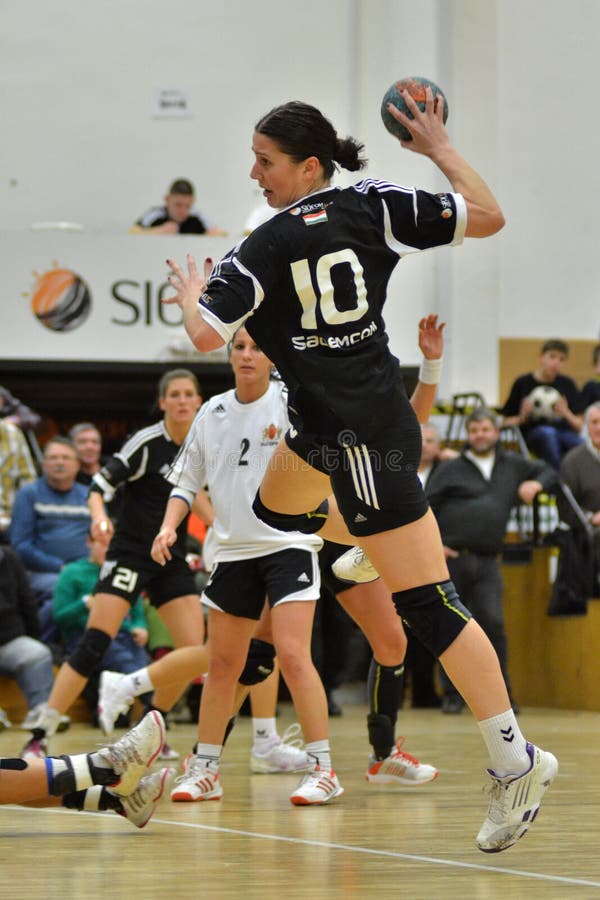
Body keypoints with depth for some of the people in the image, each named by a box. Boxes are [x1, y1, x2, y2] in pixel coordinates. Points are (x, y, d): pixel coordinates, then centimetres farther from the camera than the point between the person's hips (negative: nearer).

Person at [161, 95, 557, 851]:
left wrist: (189, 295, 4)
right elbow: (486, 217, -3)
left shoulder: (265, 248, -17)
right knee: (276, 510, 32)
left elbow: (206, 336, -18)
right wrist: (439, 148, 10)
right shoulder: (371, 206, -2)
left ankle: (517, 764, -5)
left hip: (362, 438, -8)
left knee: (428, 607, -7)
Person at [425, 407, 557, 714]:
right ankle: (452, 694, 10)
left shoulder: (512, 465, 16)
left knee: (493, 624, -10)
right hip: (453, 559, -1)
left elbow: (549, 472, 30)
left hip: (487, 562, 1)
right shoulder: (450, 470, 7)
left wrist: (536, 484, 8)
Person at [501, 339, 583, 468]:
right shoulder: (522, 383, 8)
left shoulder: (567, 384, 16)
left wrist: (566, 414, -6)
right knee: (547, 432, -41)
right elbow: (505, 422, 11)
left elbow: (579, 427, 15)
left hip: (564, 432, 2)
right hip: (533, 433, -2)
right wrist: (522, 418, -9)